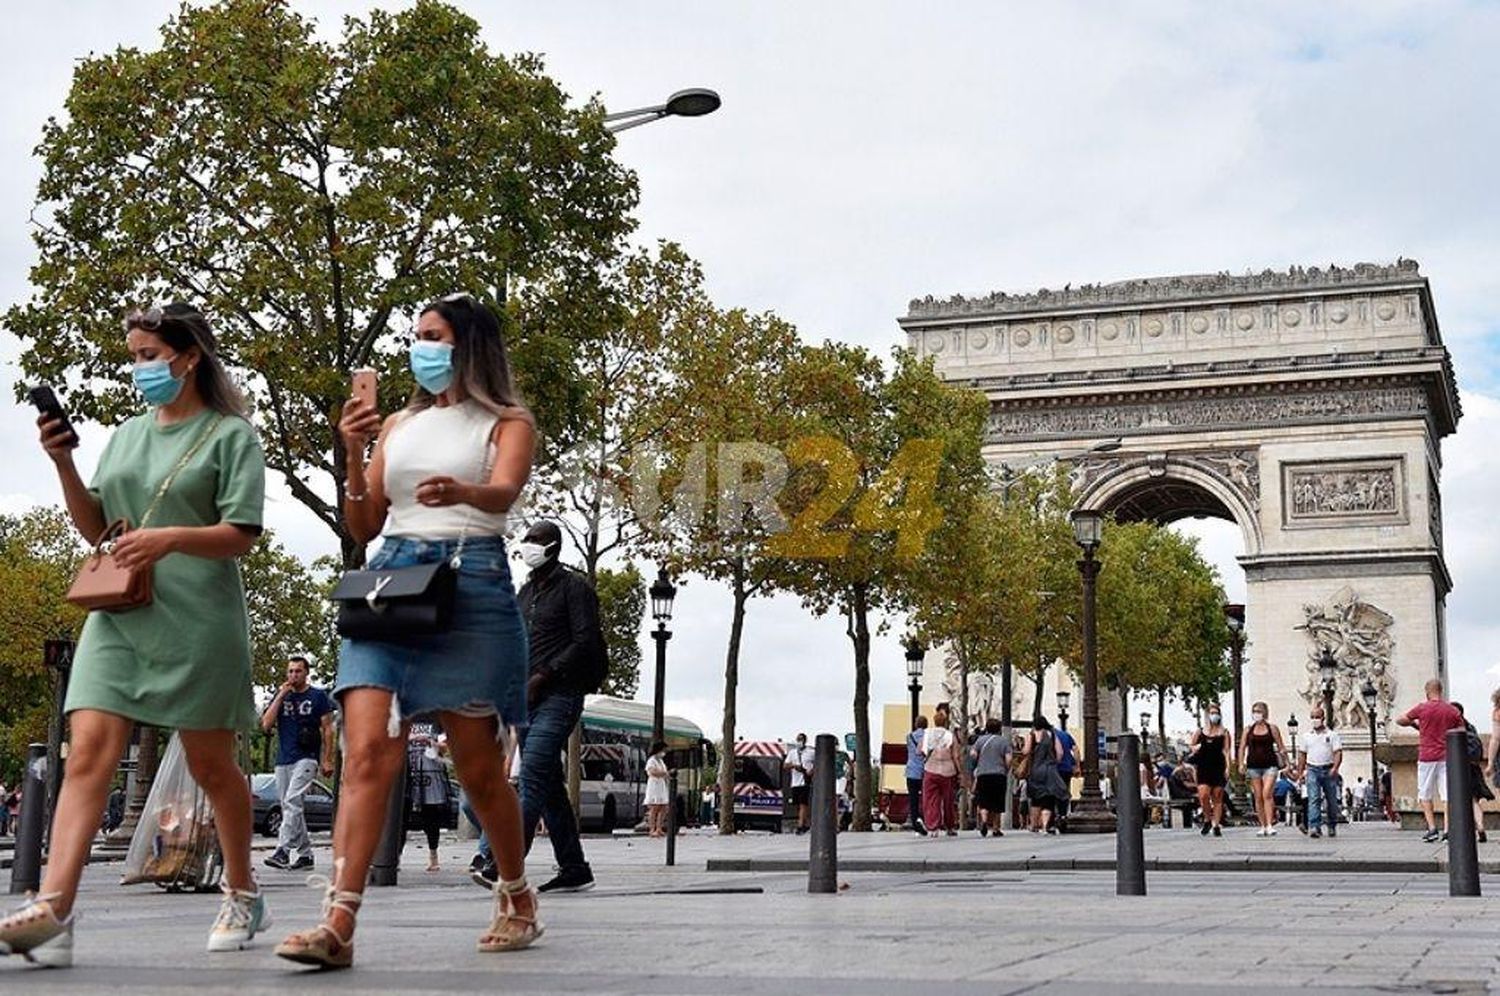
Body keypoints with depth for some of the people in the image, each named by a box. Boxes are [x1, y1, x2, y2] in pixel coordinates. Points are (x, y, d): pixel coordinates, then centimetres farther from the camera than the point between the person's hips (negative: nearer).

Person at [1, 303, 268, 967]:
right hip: (117, 614, 4)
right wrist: (63, 465, 4)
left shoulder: (231, 435, 1)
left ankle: (243, 895, 23)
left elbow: (241, 535, -6)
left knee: (210, 764, 5)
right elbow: (94, 528, 18)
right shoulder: (127, 436, 17)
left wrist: (171, 538, -22)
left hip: (196, 618, -4)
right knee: (88, 752, -12)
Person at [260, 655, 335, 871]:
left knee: (292, 802, -21)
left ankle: (283, 851, -28)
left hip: (306, 758, -6)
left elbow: (327, 729, 3)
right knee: (288, 807, 7)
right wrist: (280, 696, -3)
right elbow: (266, 725, 3)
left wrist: (327, 760, -4)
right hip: (283, 760, 6)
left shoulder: (318, 696, 4)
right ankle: (305, 854, 14)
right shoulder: (280, 696, 14)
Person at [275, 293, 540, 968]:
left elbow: (504, 492, -15)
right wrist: (353, 456, -2)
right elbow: (362, 529, 15)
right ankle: (337, 924, -20)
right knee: (367, 752, -14)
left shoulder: (507, 422, 7)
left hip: (472, 583, -3)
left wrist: (459, 493, -38)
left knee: (478, 768, 4)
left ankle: (517, 899, 26)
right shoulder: (398, 425, 19)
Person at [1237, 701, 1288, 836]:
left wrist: (1282, 751, -11)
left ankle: (1270, 825, -18)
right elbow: (1242, 747, 9)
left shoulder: (1272, 728, 5)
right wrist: (1241, 763, -1)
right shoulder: (1248, 730, 9)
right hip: (1253, 765, 3)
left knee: (1267, 794, -16)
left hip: (1270, 765, -3)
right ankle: (1263, 826, 10)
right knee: (1258, 797, 3)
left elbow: (1280, 746, 7)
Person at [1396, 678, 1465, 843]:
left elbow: (1399, 720, 2)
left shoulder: (1422, 708, -5)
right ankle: (1447, 829, -4)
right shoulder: (1452, 710, 3)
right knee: (1448, 794, 3)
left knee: (1425, 795, 9)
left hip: (1427, 757, -2)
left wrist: (1414, 723, 19)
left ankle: (1432, 828, 0)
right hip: (1447, 757, 2)